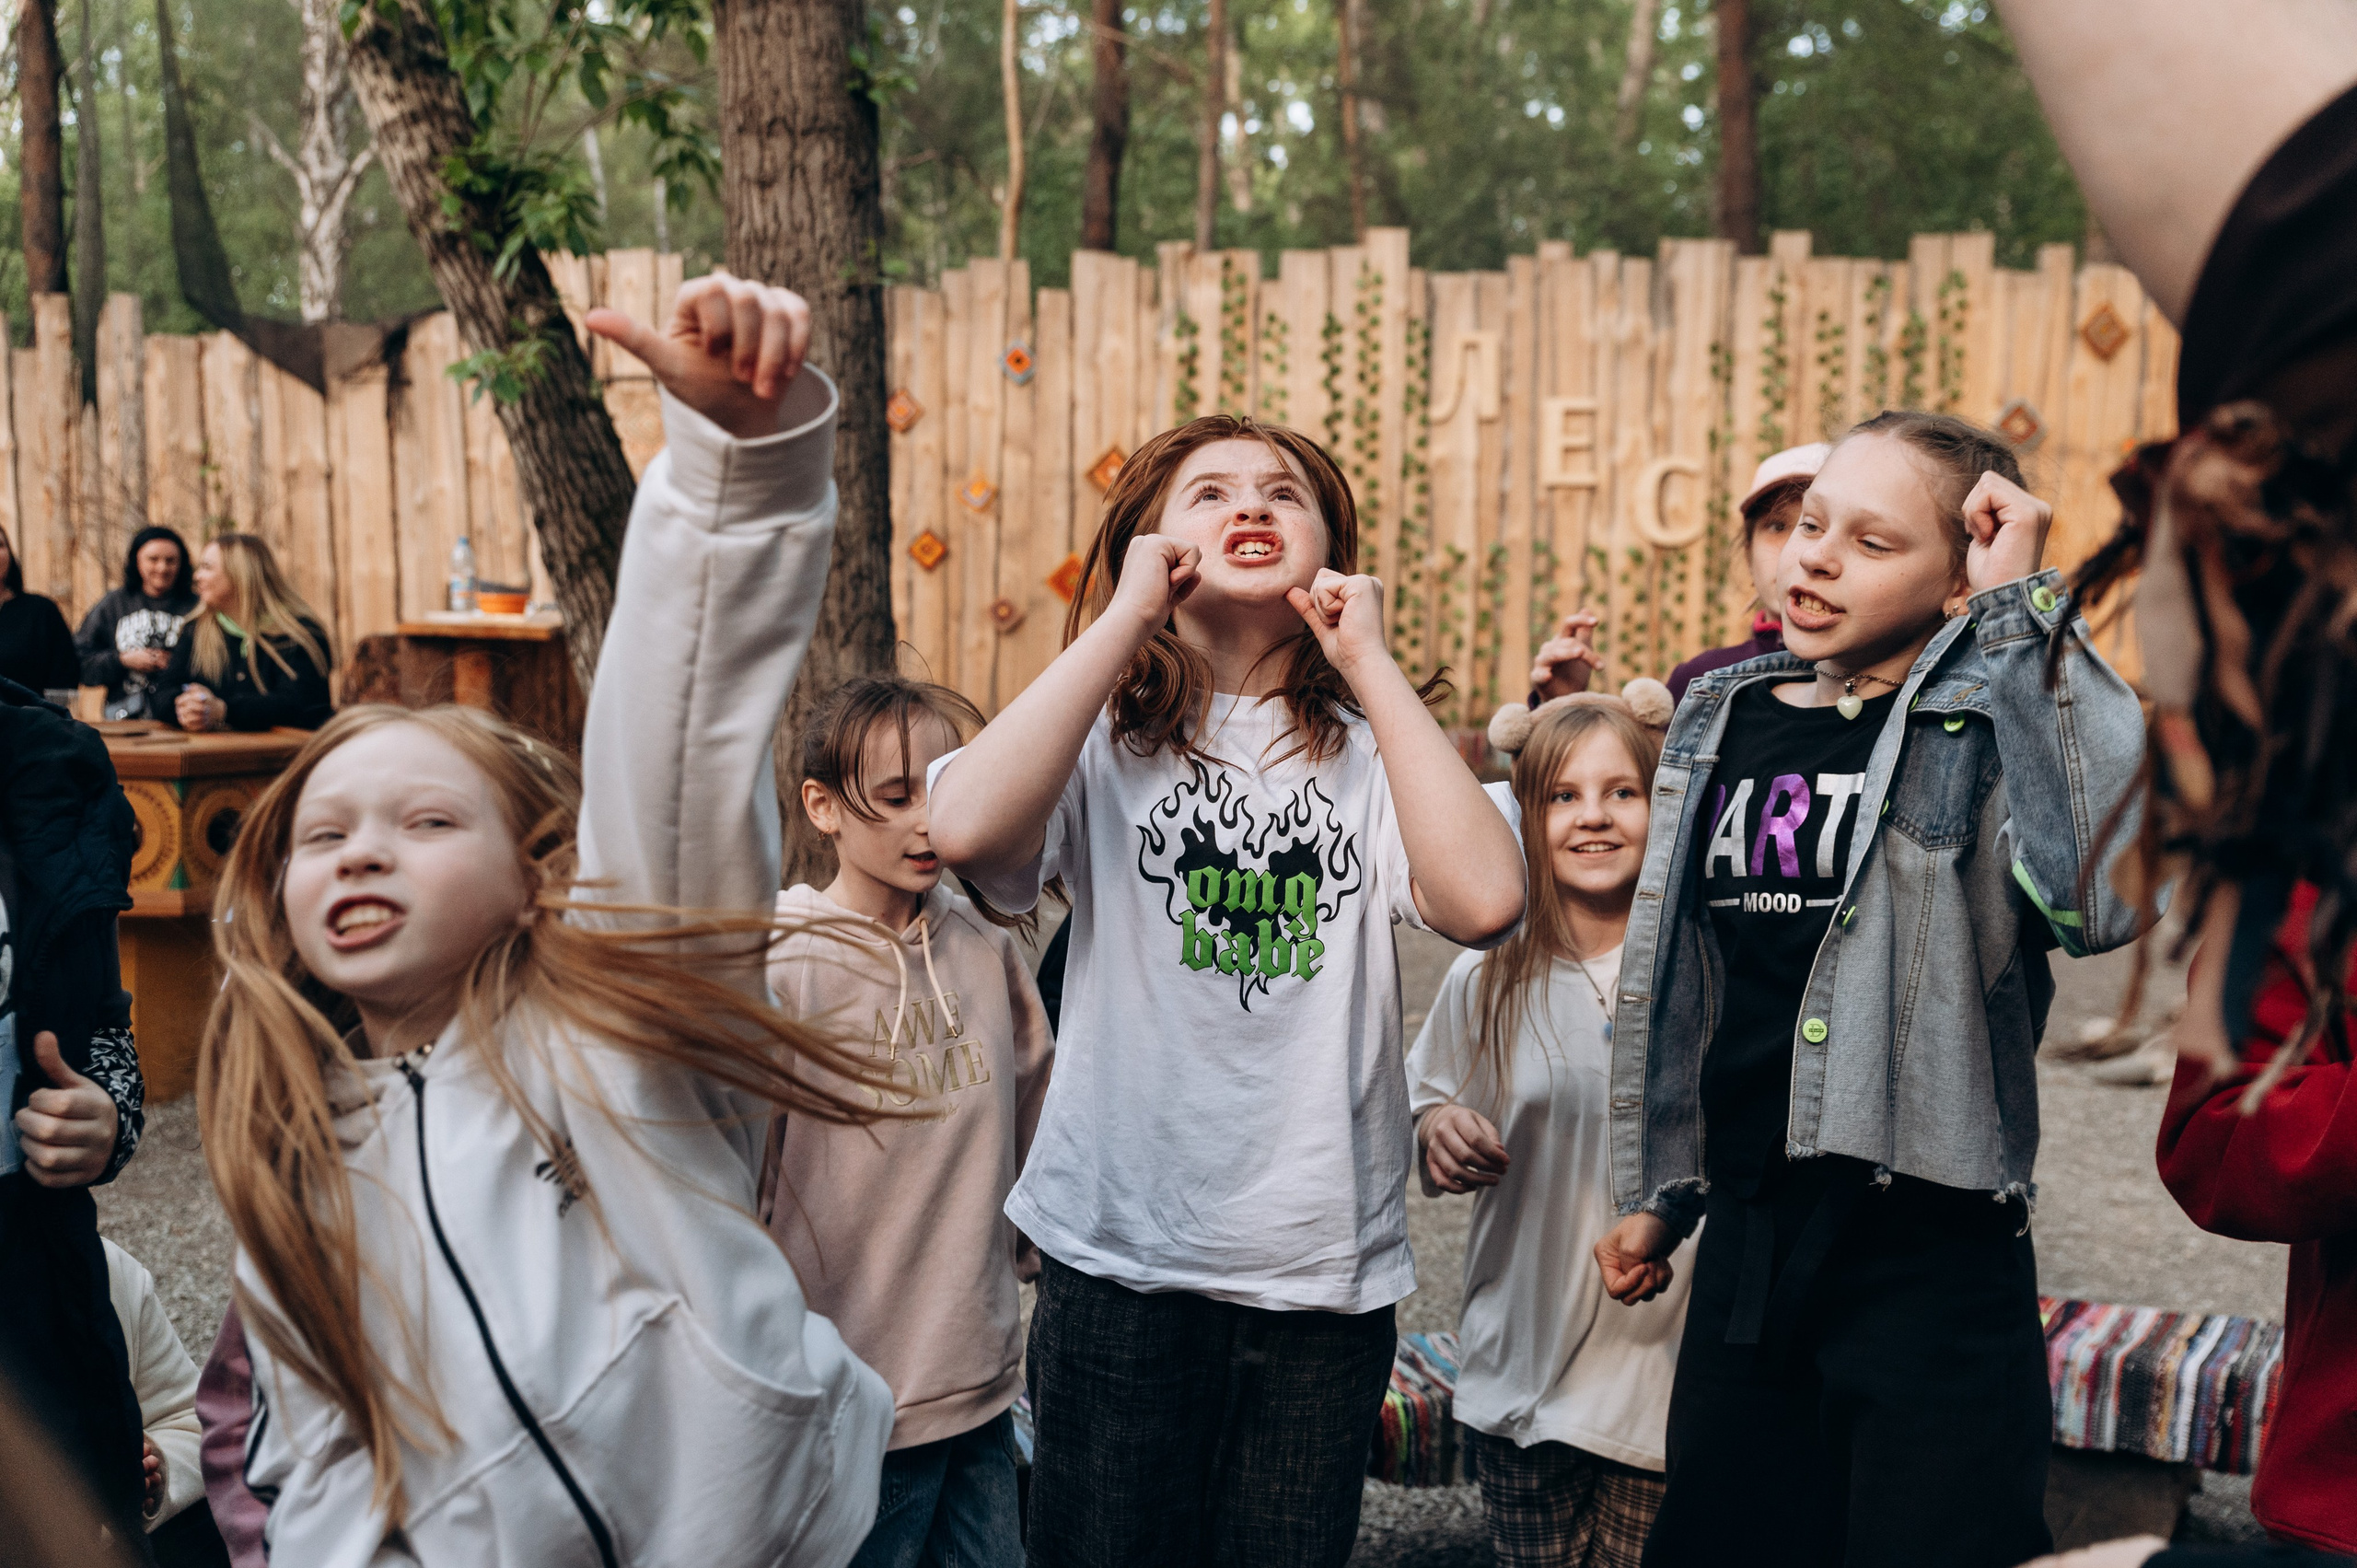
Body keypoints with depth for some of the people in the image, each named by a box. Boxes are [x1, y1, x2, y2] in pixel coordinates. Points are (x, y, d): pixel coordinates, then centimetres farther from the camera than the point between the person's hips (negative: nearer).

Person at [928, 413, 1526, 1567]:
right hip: (1122, 1263, -2)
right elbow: (966, 828, -22)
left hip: (1328, 1268, 2)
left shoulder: (1368, 748, 4)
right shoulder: (1105, 738, 1)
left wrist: (1370, 663, -11)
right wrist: (1124, 619, -14)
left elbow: (1483, 901, -16)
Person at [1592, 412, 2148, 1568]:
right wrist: (1655, 1195, 21)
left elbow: (2107, 890, -33)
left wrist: (2023, 608, -24)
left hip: (1932, 1259, -6)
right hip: (1744, 1248, 6)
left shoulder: (1982, 729, -10)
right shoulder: (1721, 717, 7)